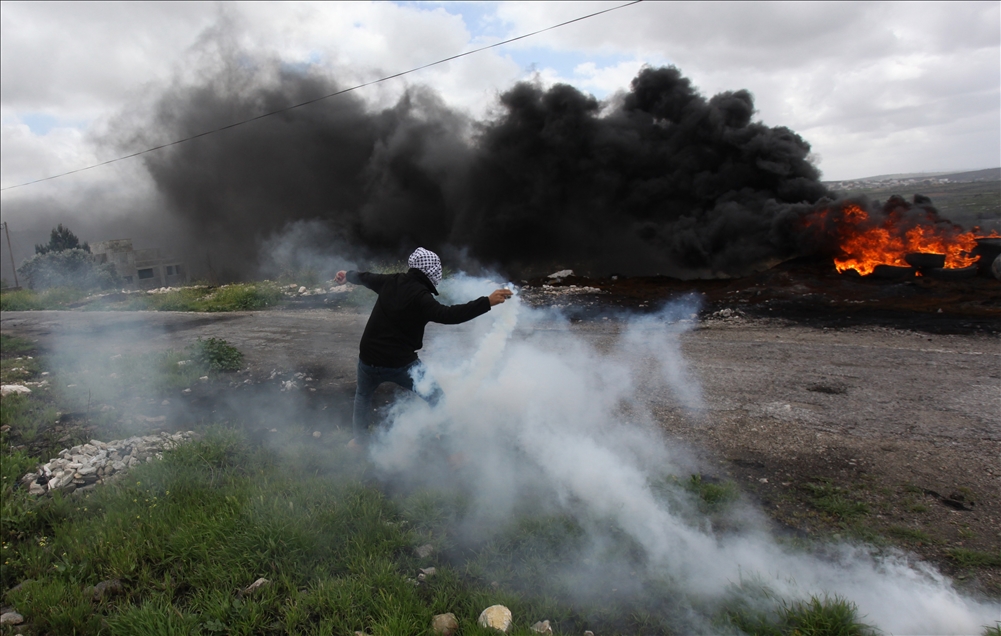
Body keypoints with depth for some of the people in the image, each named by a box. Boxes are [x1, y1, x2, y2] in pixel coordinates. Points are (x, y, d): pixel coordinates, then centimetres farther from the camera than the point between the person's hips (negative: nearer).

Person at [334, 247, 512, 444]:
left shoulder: (390, 282, 0)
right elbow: (447, 315, -33)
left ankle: (359, 439, 43)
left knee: (363, 395, 35)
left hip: (369, 359, 6)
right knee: (437, 399, 10)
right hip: (400, 363, -6)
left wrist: (347, 275, 42)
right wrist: (488, 302, -39)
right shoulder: (420, 296, -19)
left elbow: (364, 277, 19)